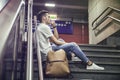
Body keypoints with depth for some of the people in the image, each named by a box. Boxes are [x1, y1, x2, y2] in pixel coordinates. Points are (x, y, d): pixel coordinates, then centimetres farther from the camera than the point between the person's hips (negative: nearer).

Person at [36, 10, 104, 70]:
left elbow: (56, 39, 18)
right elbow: (56, 41, -13)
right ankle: (90, 64, -8)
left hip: (47, 50, 11)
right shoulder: (45, 27, -13)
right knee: (72, 45, -15)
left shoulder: (40, 27, 19)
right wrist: (66, 43, 1)